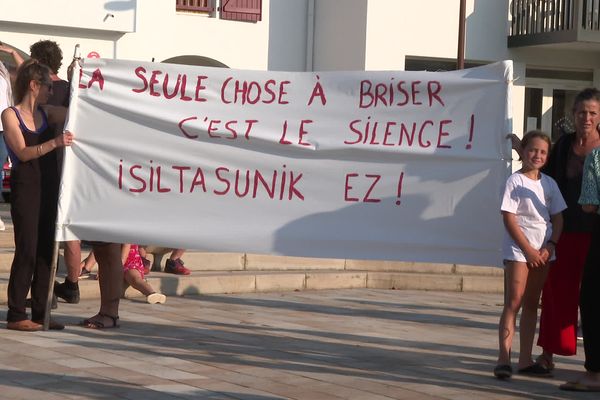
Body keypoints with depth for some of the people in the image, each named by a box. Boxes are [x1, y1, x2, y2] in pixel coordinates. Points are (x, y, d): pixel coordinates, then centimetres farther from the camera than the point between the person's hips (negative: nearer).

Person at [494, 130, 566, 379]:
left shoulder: (549, 183, 10)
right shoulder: (515, 181, -6)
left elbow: (558, 218, 10)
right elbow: (509, 219, -11)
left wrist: (549, 246, -5)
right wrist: (529, 249, -14)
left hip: (543, 251, 6)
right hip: (518, 250, -6)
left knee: (531, 304, 9)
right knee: (514, 301, -10)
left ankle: (525, 360, 14)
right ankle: (503, 358, -12)